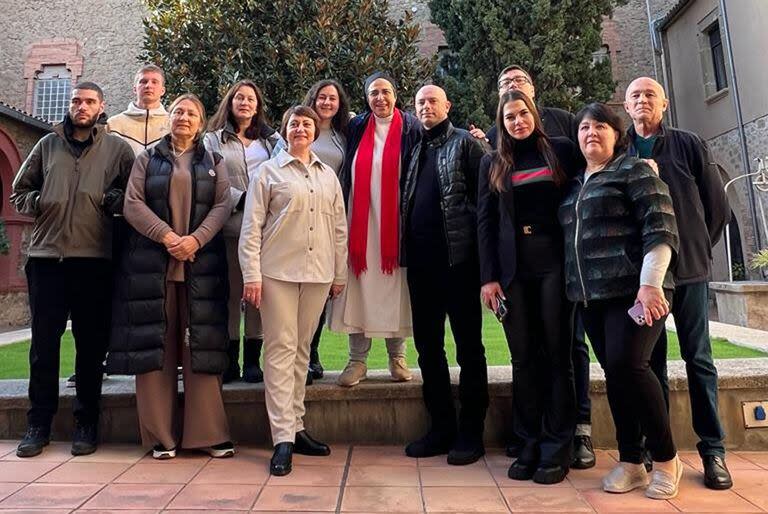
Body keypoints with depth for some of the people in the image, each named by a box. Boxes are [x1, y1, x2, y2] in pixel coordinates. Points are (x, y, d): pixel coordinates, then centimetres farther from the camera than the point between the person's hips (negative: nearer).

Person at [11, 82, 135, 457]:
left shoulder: (117, 149, 8)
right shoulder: (48, 145, 15)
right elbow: (18, 193, 19)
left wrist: (111, 200, -12)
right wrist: (39, 203, 0)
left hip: (94, 259, -2)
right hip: (46, 256, 2)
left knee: (91, 344, 4)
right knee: (44, 343, 6)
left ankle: (86, 423, 16)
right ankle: (39, 423, 18)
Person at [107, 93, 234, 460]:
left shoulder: (214, 162, 15)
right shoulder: (147, 159, 15)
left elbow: (222, 206, 1)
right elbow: (133, 204, 2)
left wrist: (196, 239, -14)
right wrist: (166, 236, -13)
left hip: (201, 263, 0)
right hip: (152, 262, 1)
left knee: (201, 344, -2)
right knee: (155, 344, 0)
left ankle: (208, 433, 3)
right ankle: (160, 435, 8)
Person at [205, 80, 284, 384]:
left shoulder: (271, 140, 20)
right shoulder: (214, 139, 14)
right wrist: (241, 199, -11)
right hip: (230, 226, -1)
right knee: (231, 292, -1)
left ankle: (252, 359, 8)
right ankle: (230, 360, 8)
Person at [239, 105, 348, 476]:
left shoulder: (329, 175, 15)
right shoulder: (268, 171, 4)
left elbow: (339, 227, 15)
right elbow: (251, 226, -1)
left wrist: (339, 273, 11)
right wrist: (251, 274, -9)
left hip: (318, 273, 4)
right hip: (278, 271, -3)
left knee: (302, 349, 10)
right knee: (281, 348, -4)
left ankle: (296, 427, 20)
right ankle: (283, 439, -1)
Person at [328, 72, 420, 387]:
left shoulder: (410, 129, 3)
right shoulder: (356, 128, 9)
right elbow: (346, 175, 12)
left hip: (395, 221, -2)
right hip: (361, 221, 2)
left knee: (395, 287, 3)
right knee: (360, 286, 1)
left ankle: (397, 356, 17)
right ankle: (358, 360, 9)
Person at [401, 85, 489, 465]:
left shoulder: (465, 143, 3)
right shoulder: (416, 150, 20)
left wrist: (482, 247, -12)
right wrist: (405, 248, 8)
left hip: (458, 256, -6)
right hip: (420, 259, 6)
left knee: (468, 344, 1)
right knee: (427, 344, 9)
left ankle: (471, 432, 11)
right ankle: (440, 426, 21)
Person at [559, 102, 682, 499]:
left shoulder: (634, 170, -1)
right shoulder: (575, 184, 18)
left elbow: (660, 227, -10)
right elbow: (571, 237, 24)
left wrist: (650, 283, -18)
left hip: (634, 289, -6)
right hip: (593, 296, 6)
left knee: (627, 364, -15)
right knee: (614, 374, 6)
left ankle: (666, 458, 3)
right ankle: (630, 461, 16)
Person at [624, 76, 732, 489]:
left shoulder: (689, 145, 4)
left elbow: (718, 205, 7)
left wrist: (698, 248, 7)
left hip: (688, 269, 0)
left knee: (699, 358, 4)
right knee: (650, 359, 6)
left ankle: (713, 450, 14)